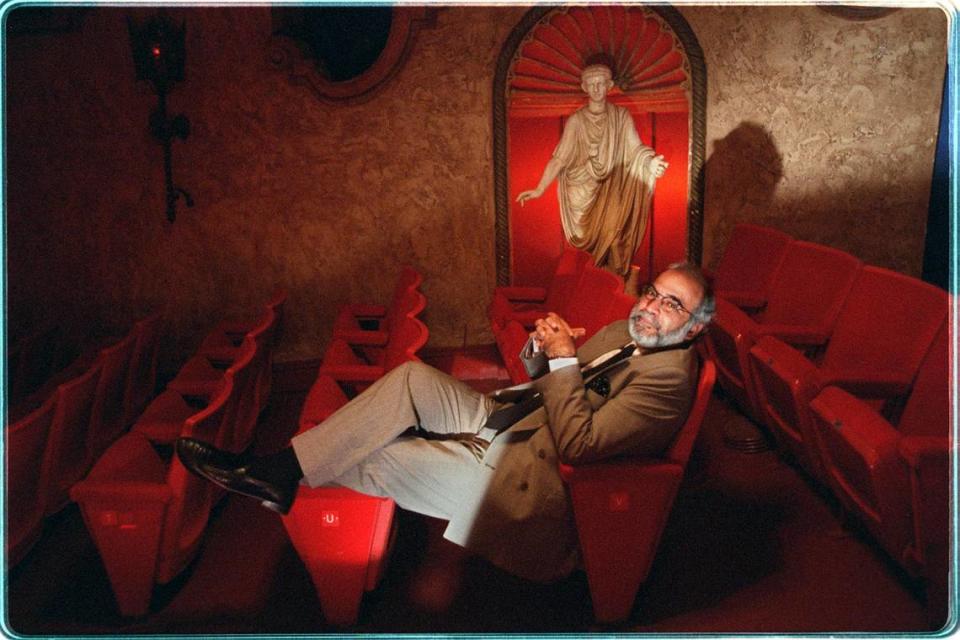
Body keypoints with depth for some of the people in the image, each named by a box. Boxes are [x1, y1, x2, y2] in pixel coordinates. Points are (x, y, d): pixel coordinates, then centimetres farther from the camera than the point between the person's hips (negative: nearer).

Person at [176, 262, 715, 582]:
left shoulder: (668, 380, -16)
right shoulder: (624, 332, 15)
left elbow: (577, 443, -26)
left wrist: (565, 358, -20)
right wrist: (544, 347, -1)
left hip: (518, 470, -9)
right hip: (503, 417, 9)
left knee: (376, 455, -16)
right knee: (412, 377, -13)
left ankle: (283, 475, 5)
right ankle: (282, 468, -10)